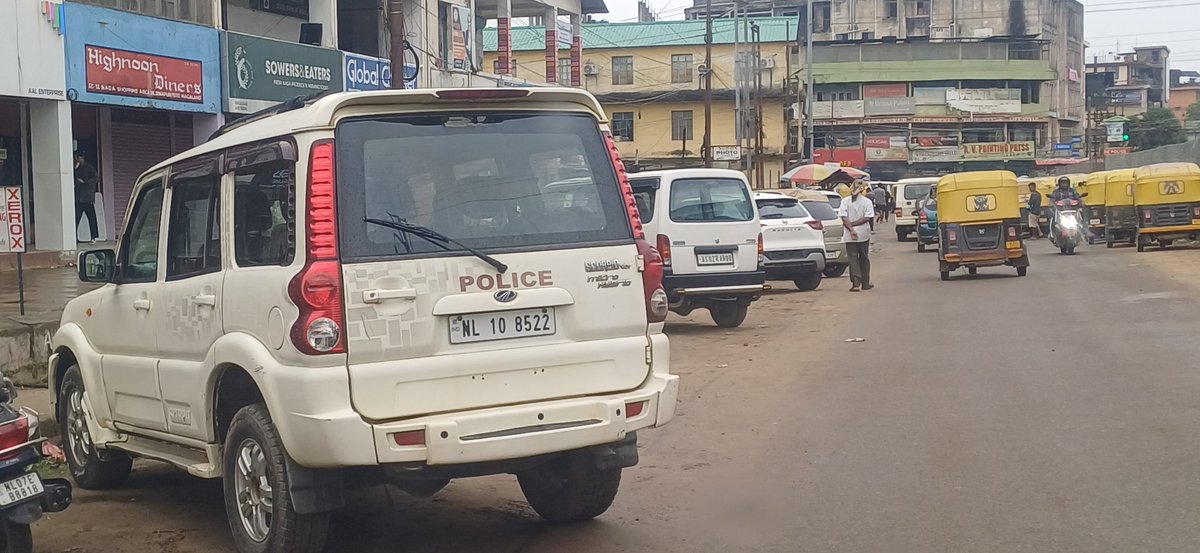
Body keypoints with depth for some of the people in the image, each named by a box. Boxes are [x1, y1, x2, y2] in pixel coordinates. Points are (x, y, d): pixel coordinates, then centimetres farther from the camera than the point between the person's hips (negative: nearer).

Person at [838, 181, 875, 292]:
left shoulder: (845, 201, -1)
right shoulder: (867, 202, -3)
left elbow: (844, 217, -10)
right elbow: (867, 218, -10)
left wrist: (850, 228, -13)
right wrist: (852, 226, -10)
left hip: (849, 236, 0)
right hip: (864, 234, 0)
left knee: (853, 258, 1)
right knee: (864, 258, 12)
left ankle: (856, 283, -13)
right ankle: (865, 284, 19)